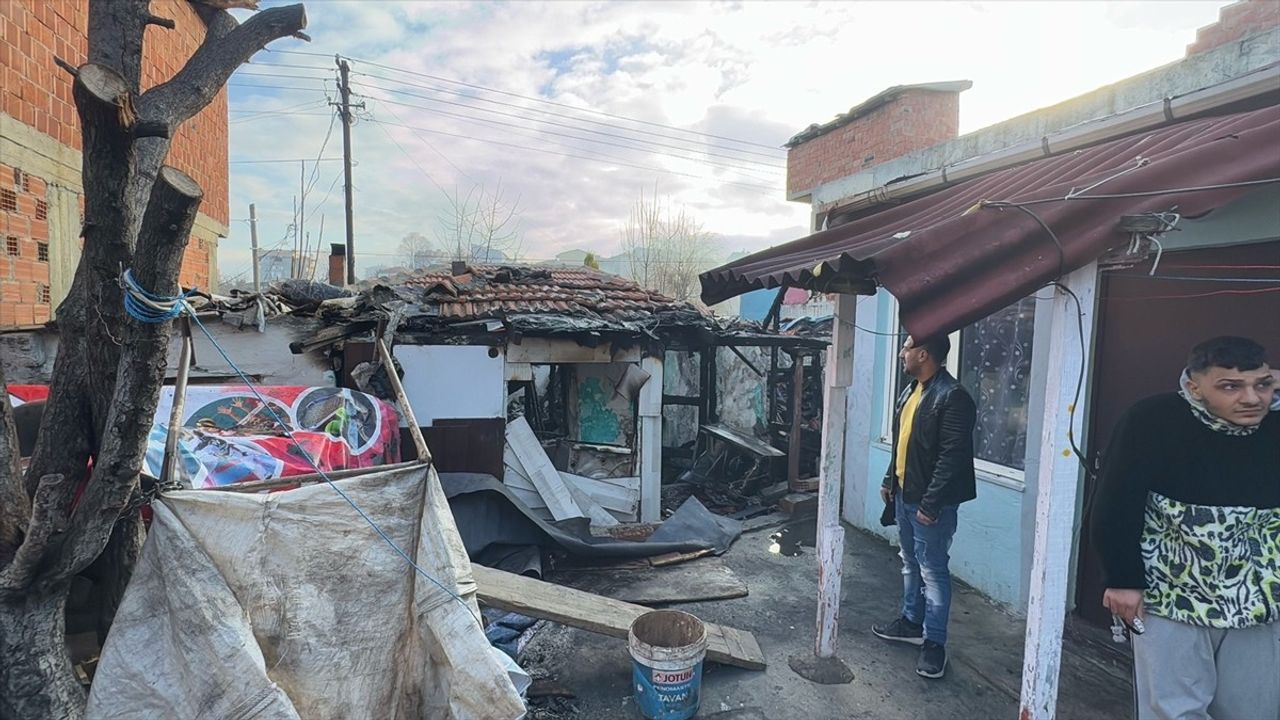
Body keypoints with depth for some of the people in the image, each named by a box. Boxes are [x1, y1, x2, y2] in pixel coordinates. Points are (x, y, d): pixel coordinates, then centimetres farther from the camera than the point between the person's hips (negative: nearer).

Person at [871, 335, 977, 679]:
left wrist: (931, 503, -23)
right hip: (904, 495, 9)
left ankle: (934, 643, 13)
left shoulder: (952, 397, -20)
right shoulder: (911, 390, 10)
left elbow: (953, 456, -23)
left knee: (932, 571, 1)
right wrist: (889, 480, 18)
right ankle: (912, 622, 35)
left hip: (929, 502, -9)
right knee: (911, 564, 20)